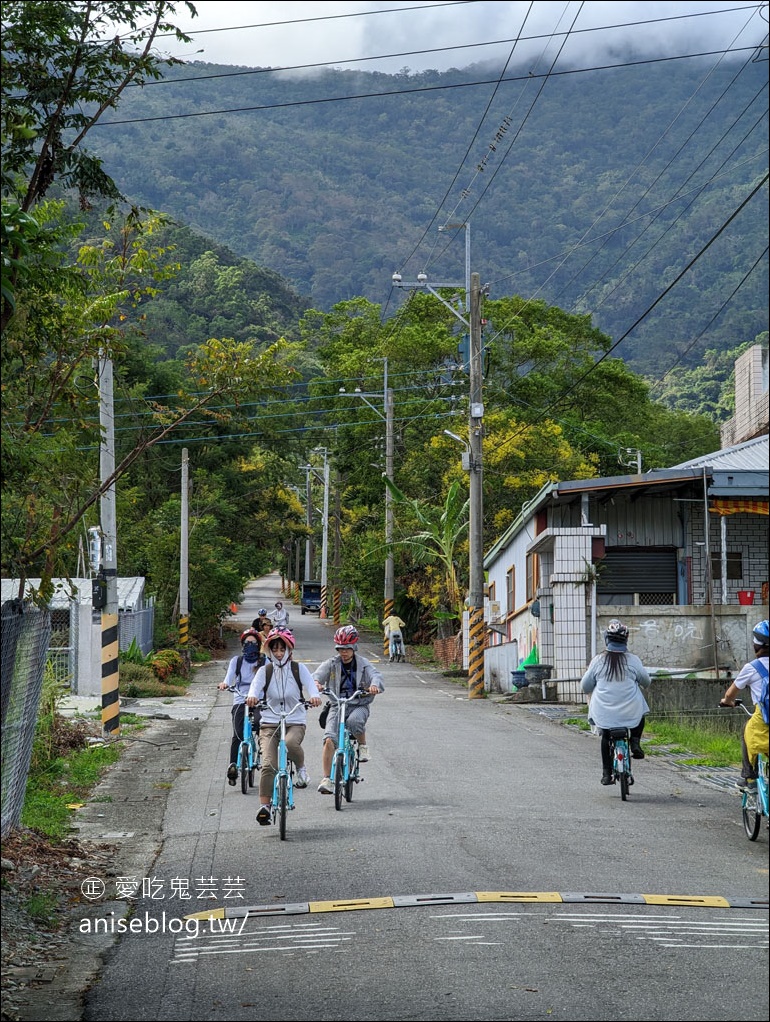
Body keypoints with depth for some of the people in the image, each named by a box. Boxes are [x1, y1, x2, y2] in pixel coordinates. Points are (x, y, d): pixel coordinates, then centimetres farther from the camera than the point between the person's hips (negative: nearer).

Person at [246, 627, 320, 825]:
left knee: (291, 743, -35)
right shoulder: (265, 671, 4)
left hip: (295, 722, -1)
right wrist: (252, 696, -36)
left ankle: (301, 769, -4)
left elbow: (310, 685, -10)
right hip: (269, 723, 1)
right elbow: (255, 686, -12)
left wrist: (314, 697, -33)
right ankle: (264, 806, -12)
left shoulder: (299, 669, 4)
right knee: (268, 764, -16)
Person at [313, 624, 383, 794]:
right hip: (337, 705, 1)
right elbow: (318, 673, -13)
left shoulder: (363, 664, 1)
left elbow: (376, 675, -15)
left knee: (354, 721, -37)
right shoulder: (331, 664, 3)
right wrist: (316, 682, -39)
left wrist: (374, 685, -40)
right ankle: (327, 780, -17)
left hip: (359, 705, -1)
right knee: (329, 740, -20)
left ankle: (363, 745, -6)